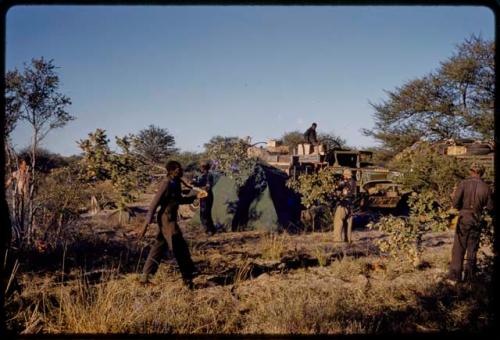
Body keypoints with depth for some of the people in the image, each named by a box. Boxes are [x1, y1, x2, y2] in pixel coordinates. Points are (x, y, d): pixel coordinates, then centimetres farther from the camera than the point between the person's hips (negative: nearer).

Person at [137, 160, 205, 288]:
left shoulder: (176, 183, 7)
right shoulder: (166, 184, -19)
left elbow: (179, 200, 23)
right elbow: (154, 204, -19)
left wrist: (195, 197, 13)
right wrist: (146, 224, -21)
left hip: (171, 218, 10)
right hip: (166, 219, -10)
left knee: (159, 248, 14)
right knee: (180, 248, -4)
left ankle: (145, 277, 21)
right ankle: (188, 280, 5)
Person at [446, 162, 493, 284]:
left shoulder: (463, 184, -9)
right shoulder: (486, 188, -2)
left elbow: (455, 203, -13)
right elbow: (490, 207, 4)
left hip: (464, 219, -2)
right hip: (477, 220, 2)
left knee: (458, 249, 3)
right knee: (472, 250, 11)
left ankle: (454, 277, 0)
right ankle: (468, 278, 13)